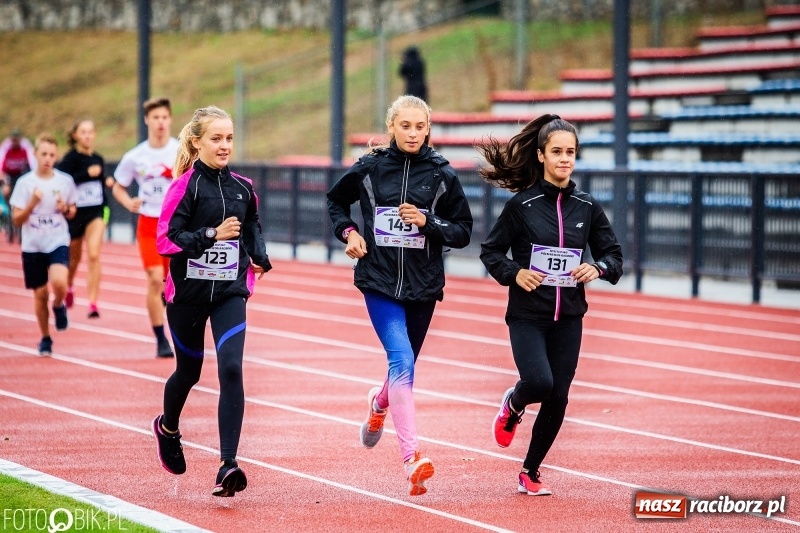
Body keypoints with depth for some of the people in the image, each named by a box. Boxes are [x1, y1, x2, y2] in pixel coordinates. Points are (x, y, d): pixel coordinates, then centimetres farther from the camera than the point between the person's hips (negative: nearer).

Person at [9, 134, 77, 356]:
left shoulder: (65, 181, 0)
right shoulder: (25, 183, -4)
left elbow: (72, 211, 14)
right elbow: (17, 219, -4)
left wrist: (66, 209, -9)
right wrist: (32, 203, -21)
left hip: (58, 243, 0)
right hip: (33, 246, 0)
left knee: (59, 283, -25)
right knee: (40, 294, 6)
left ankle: (59, 306, 9)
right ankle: (45, 339, 24)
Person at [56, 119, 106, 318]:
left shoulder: (98, 159, 6)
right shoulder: (71, 158, -9)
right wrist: (87, 173, -29)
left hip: (95, 213, 2)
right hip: (75, 213, -2)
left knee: (94, 255, -15)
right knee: (74, 258, 16)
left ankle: (93, 303, -18)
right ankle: (68, 288, 48)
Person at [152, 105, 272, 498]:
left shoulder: (241, 188, 5)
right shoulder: (186, 186, -10)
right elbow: (165, 239, -17)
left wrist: (258, 258, 7)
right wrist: (212, 235, -24)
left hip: (229, 292, 2)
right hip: (188, 290, -2)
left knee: (231, 369, -17)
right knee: (189, 371, 15)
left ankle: (228, 465, -20)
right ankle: (168, 428, 49)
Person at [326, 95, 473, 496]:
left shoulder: (442, 174, 0)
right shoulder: (369, 168, 0)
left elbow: (463, 232, 3)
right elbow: (336, 201, 17)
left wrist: (428, 222, -13)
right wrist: (347, 231, 0)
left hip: (423, 284, 2)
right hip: (380, 282, -2)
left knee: (404, 366, 16)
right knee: (401, 361, -20)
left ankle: (379, 404, 54)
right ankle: (412, 459, -26)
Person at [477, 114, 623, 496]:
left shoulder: (587, 207, 4)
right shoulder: (522, 204, -6)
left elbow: (613, 255, 10)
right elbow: (490, 252, 0)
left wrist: (598, 268, -12)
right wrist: (514, 273, -18)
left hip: (568, 317, 3)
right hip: (527, 315, -3)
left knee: (557, 398, 1)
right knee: (539, 383, -23)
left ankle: (531, 472, 20)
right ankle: (512, 406, 15)